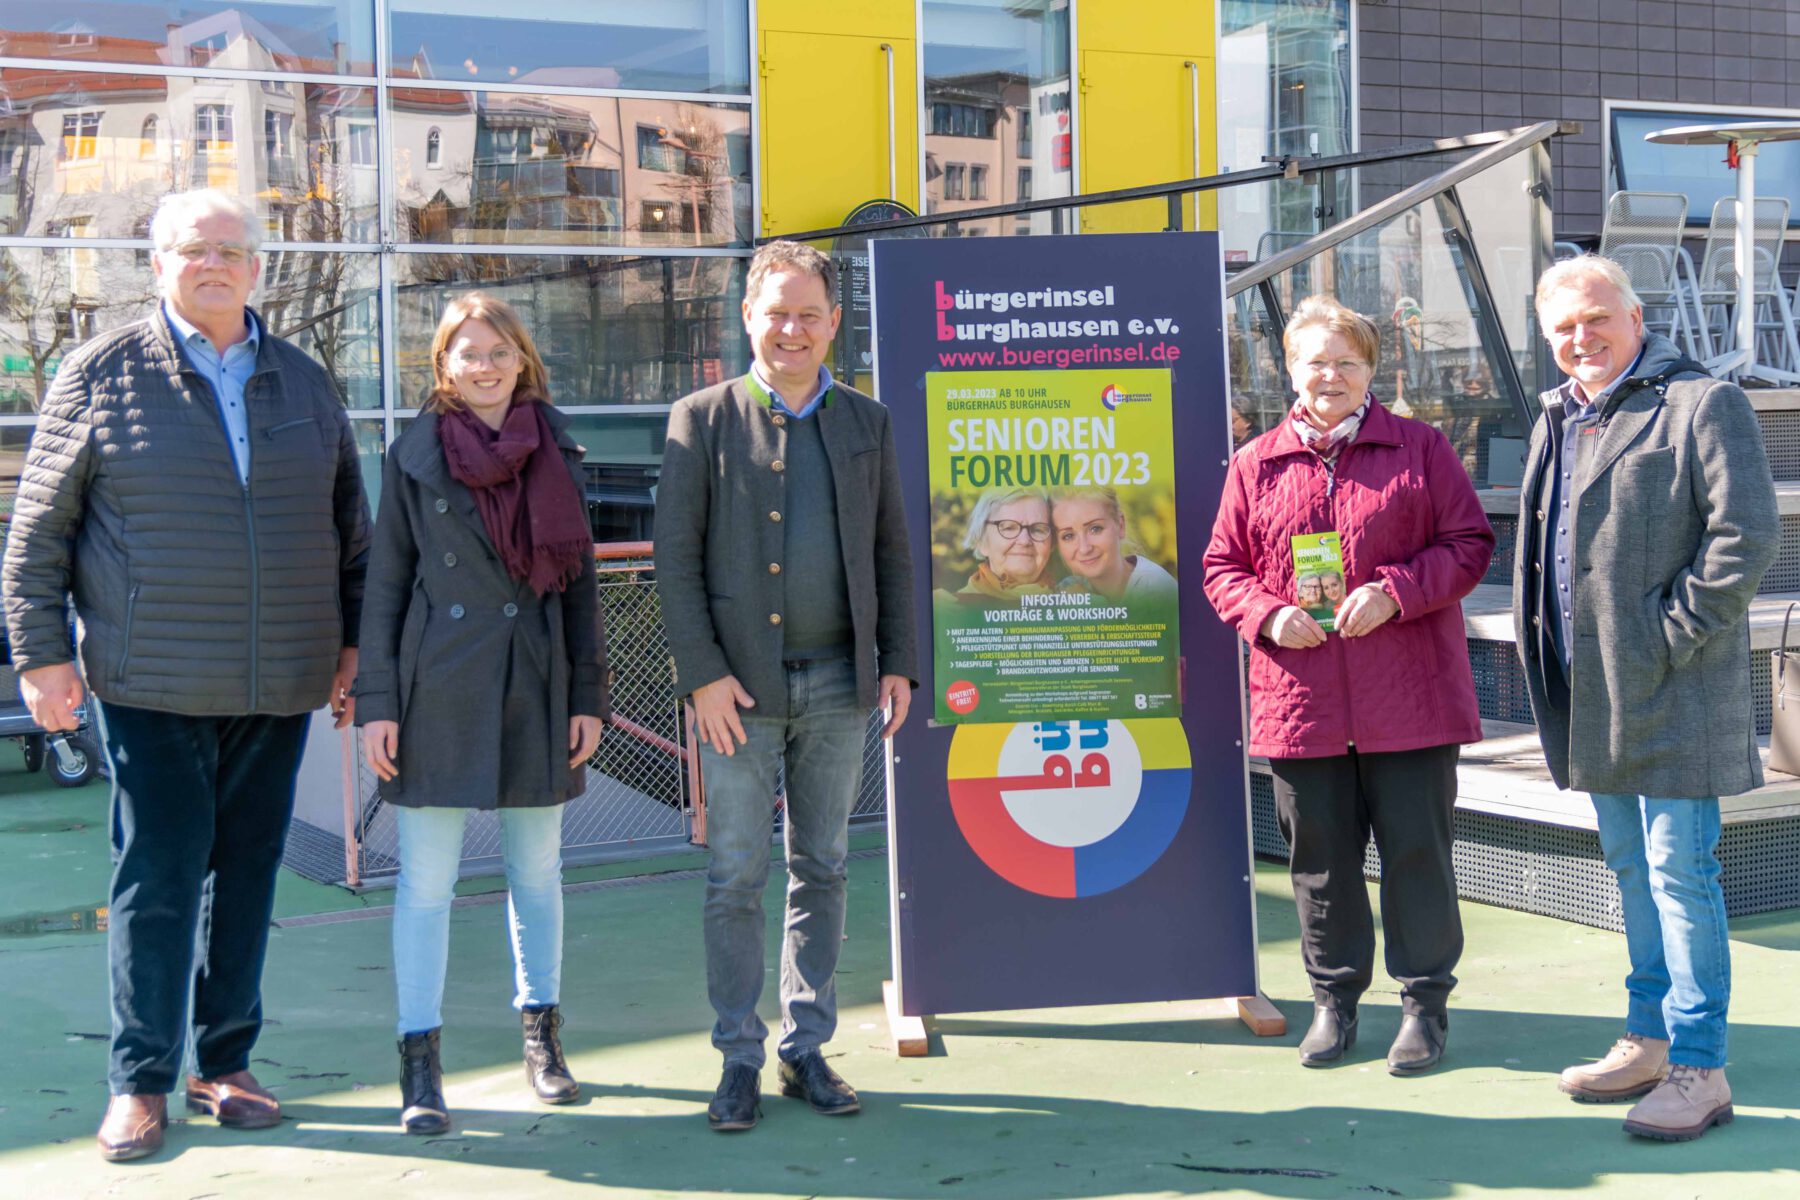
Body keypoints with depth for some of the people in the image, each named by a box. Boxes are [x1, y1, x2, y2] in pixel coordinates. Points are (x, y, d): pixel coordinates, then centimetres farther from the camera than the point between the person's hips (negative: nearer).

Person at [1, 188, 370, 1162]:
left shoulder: (305, 383, 12)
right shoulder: (103, 375, 1)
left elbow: (349, 527, 18)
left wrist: (354, 645, 12)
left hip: (279, 685, 4)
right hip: (150, 684, -3)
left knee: (248, 872, 8)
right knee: (157, 874, -3)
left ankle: (225, 1063, 20)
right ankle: (140, 1080, 10)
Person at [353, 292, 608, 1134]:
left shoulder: (558, 453, 7)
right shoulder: (414, 454, 1)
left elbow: (580, 582, 9)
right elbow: (385, 583, 1)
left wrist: (589, 695, 5)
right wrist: (376, 702, -4)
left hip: (537, 685, 3)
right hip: (438, 691, -2)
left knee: (537, 870, 12)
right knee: (426, 880, 0)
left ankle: (541, 1036, 26)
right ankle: (420, 1062, 7)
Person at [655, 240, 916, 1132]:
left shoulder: (866, 422, 10)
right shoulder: (701, 421, 0)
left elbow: (891, 551, 12)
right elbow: (675, 555, -4)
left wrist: (899, 662, 4)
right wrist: (702, 673, -11)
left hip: (838, 682, 3)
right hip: (740, 687, -3)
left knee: (822, 870, 9)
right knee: (736, 876, 1)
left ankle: (806, 1048, 20)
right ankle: (739, 1058, 11)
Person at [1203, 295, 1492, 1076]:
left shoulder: (1419, 448, 5)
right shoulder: (1256, 465, 10)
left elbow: (1469, 542, 1)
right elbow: (1222, 567, 11)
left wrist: (1395, 593, -14)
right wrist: (1268, 615, -9)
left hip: (1409, 698, -2)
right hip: (1300, 697, 2)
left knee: (1417, 850, 3)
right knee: (1320, 857, 9)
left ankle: (1425, 1001, 17)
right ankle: (1334, 998, 24)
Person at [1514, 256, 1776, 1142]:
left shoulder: (1704, 404, -8)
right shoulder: (1557, 421, 16)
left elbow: (1748, 537, -15)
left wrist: (1670, 638, -16)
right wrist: (1549, 658, 12)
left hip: (1674, 691, -8)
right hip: (1597, 693, 8)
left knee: (1680, 871, -5)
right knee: (1631, 869, 15)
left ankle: (1698, 1068, 4)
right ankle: (1649, 1041, 27)